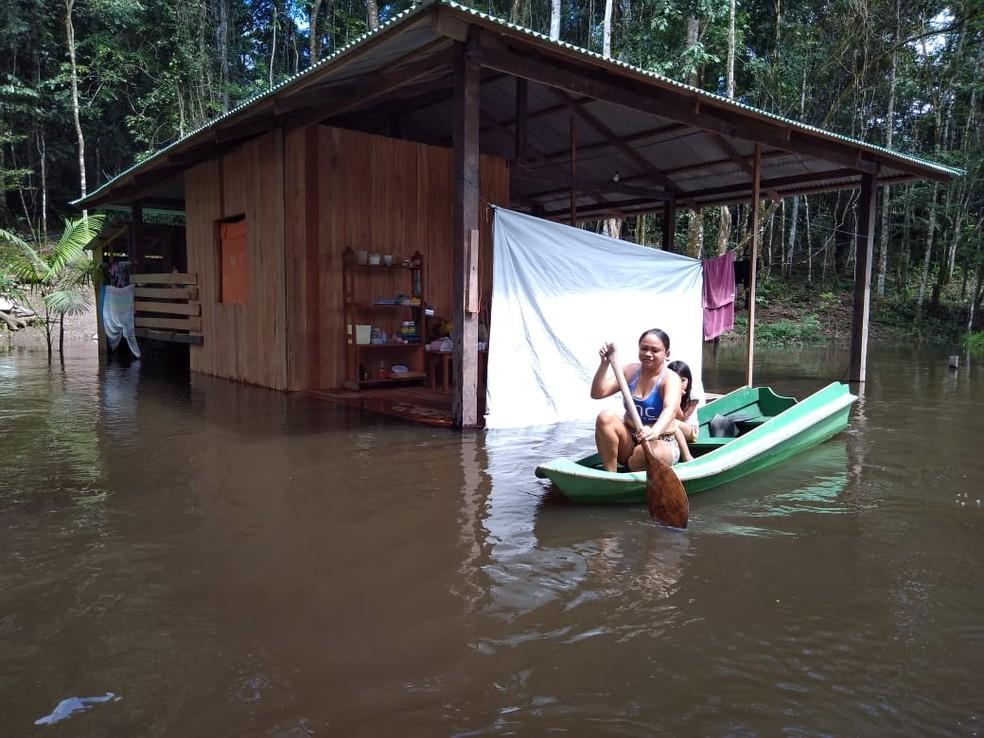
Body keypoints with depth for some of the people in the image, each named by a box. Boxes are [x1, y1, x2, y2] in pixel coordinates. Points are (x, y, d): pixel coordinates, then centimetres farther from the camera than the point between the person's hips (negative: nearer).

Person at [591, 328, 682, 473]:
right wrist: (605, 363, -19)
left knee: (645, 452, -39)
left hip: (661, 443, -4)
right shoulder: (630, 371, 3)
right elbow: (597, 393, -5)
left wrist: (655, 431, -54)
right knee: (605, 416, -24)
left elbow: (671, 409, -33)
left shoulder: (671, 378, -11)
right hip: (629, 442, 5)